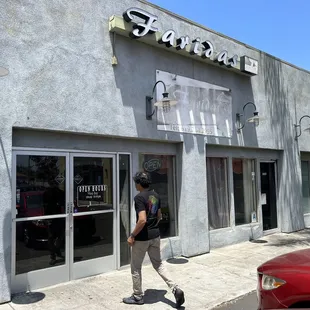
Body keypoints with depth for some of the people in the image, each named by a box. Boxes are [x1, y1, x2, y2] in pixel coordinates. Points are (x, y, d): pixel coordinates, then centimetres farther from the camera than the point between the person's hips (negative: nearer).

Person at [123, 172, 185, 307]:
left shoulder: (139, 197, -19)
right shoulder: (156, 195, 6)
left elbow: (142, 220, -27)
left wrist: (132, 236, -17)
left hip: (142, 238, -7)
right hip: (155, 235, 8)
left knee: (136, 267, 11)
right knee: (158, 264, 18)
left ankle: (137, 297, 25)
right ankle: (176, 289, 8)